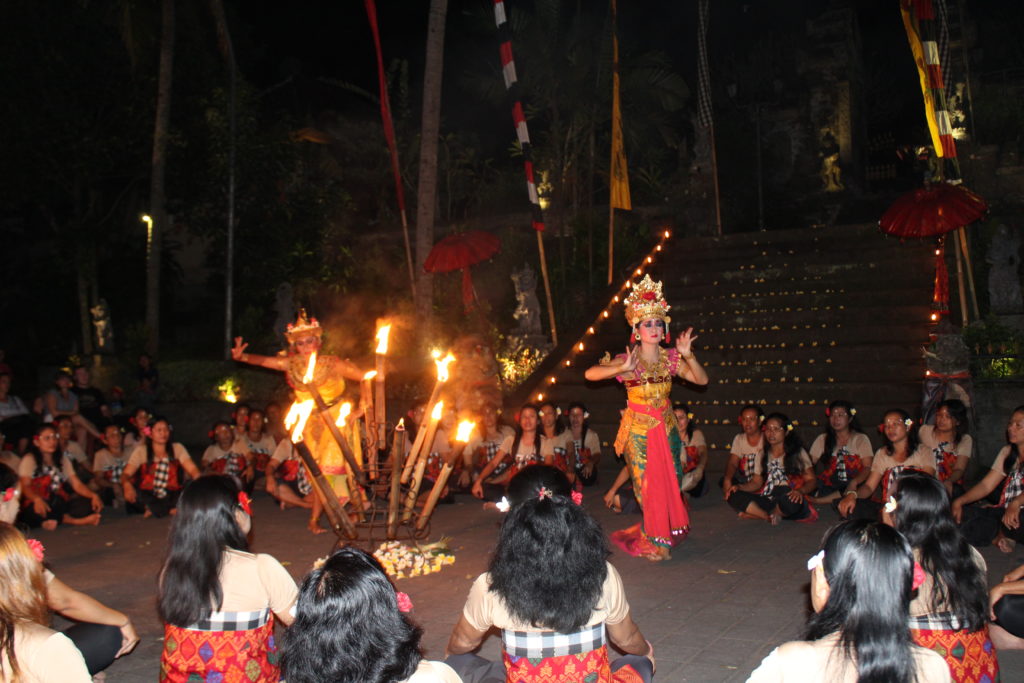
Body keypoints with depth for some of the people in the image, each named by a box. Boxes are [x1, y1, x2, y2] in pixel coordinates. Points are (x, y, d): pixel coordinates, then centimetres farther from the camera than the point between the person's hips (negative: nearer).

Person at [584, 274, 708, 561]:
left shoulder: (670, 358, -1)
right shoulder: (627, 360, -12)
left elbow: (702, 380, -5)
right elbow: (590, 374, -23)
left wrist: (688, 356, -21)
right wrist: (623, 368, -36)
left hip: (666, 427, 3)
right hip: (639, 429, -3)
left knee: (670, 481, 7)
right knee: (647, 484, 1)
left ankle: (670, 531, 31)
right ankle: (655, 540, 18)